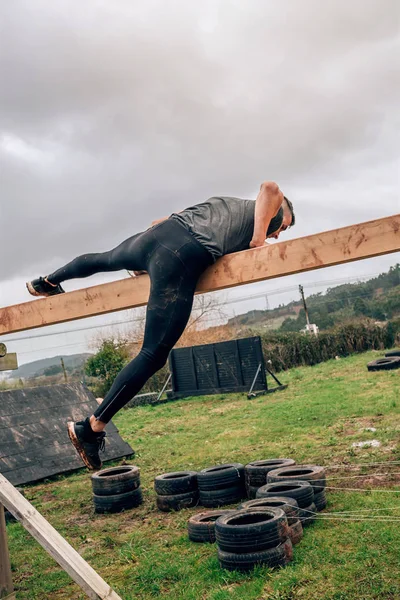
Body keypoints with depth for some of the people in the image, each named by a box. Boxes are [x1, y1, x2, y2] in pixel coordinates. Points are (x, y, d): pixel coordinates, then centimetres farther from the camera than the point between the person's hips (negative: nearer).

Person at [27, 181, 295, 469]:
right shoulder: (270, 211, 20)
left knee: (106, 259, 38)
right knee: (153, 356, -6)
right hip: (182, 258, -7)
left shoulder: (227, 203, 37)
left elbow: (160, 220, 32)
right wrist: (257, 240, -4)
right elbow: (270, 187, -6)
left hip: (161, 232, 8)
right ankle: (91, 428, -7)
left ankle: (47, 282, 63)